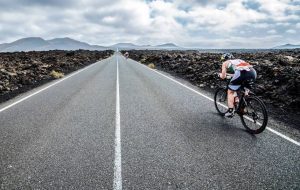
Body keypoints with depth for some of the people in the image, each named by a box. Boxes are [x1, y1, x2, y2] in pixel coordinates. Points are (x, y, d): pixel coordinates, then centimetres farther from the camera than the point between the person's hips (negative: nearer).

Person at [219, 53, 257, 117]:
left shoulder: (225, 63, 26)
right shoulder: (239, 60, 41)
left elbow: (223, 77, 21)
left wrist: (220, 75, 43)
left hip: (241, 73, -6)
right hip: (253, 72, 6)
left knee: (230, 92, 10)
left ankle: (230, 111, 3)